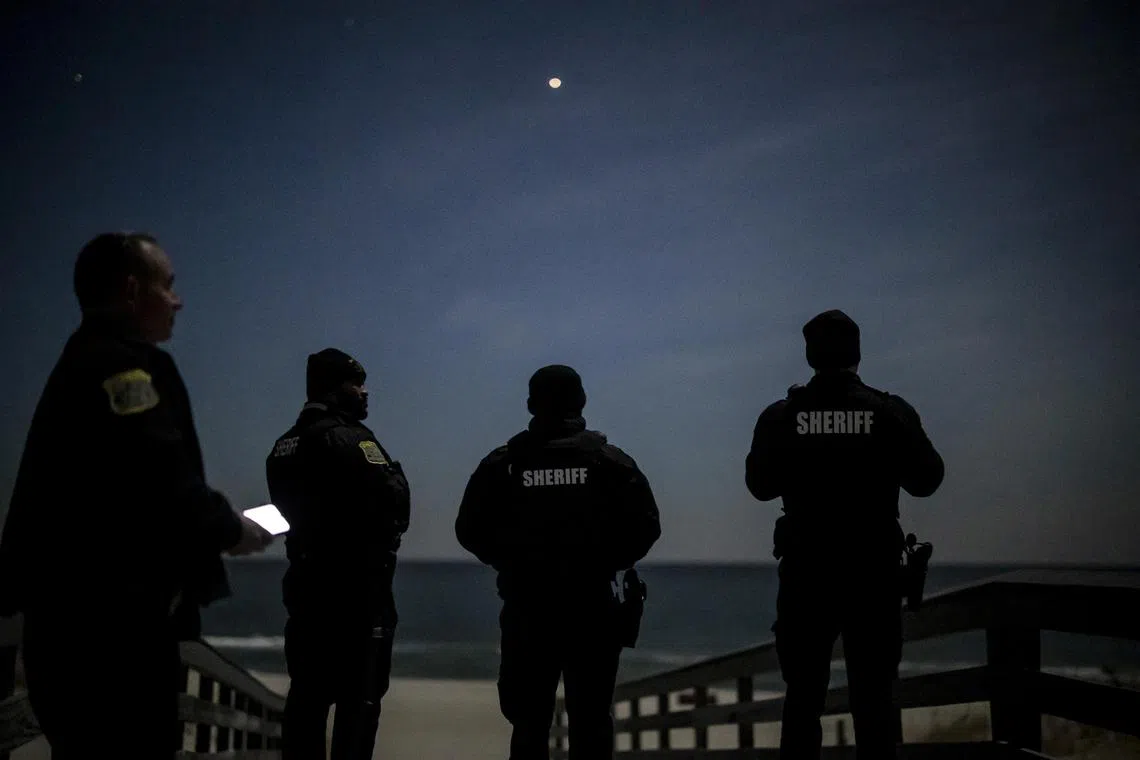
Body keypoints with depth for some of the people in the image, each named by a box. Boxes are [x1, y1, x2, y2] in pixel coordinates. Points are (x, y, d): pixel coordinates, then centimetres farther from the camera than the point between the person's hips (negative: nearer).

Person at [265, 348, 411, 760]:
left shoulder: (285, 445, 12)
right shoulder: (347, 438, -14)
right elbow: (392, 503, -19)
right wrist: (394, 474, -1)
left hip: (308, 580, 8)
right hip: (357, 584, -8)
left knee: (307, 693, 12)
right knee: (359, 696, -3)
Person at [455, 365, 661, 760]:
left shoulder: (502, 463, 0)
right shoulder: (611, 461, 0)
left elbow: (470, 531, 1)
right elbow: (645, 527, -4)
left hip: (527, 611, 0)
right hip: (592, 609, 0)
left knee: (529, 720, 9)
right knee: (591, 721, 7)